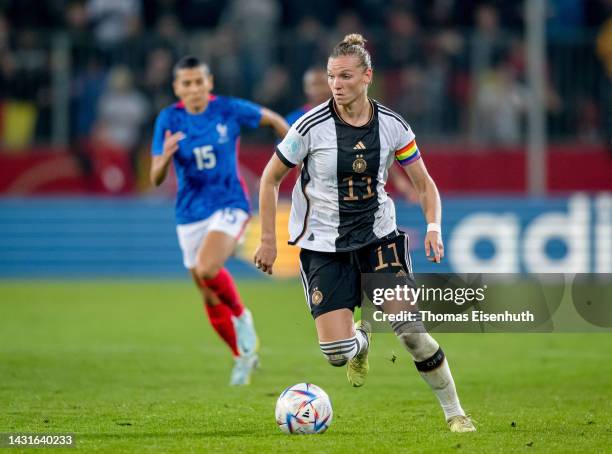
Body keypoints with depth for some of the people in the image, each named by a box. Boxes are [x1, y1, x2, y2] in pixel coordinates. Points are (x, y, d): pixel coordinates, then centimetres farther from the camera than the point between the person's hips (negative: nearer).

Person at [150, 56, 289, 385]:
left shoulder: (229, 110, -9)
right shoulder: (169, 120, -6)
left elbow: (273, 120, 9)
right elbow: (156, 178, -9)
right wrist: (166, 157, -30)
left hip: (228, 205, -3)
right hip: (190, 214, 3)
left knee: (207, 269, -30)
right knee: (210, 298, 9)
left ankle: (241, 317, -3)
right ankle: (243, 356, 30)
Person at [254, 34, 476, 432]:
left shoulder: (392, 126, -6)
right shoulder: (312, 126, -13)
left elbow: (424, 183, 3)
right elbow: (270, 179, -1)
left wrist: (433, 227, -15)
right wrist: (268, 240, -2)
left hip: (378, 238, 1)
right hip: (323, 246, -1)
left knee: (410, 328, -15)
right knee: (337, 353, -12)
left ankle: (454, 412, 2)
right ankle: (361, 340, 28)